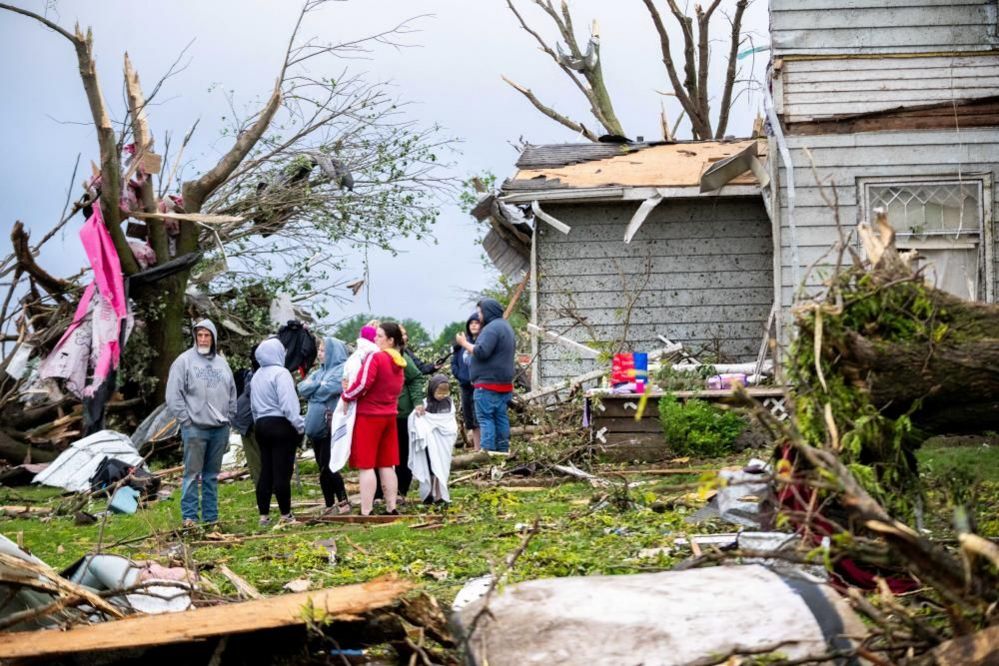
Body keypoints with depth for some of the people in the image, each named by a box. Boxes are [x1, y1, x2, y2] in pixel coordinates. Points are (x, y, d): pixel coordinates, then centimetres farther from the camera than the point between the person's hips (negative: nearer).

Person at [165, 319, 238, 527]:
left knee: (212, 475, 10)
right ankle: (189, 516, -1)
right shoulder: (184, 361, -2)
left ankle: (211, 516, 14)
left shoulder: (222, 363, 13)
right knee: (192, 473, -4)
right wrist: (185, 420, -10)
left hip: (219, 428, 5)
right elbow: (174, 395, -6)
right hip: (195, 428, -5)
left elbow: (232, 395, 19)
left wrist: (228, 418, 10)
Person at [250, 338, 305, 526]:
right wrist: (300, 426, -14)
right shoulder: (280, 373, -12)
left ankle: (264, 514, 11)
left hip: (261, 425, 8)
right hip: (281, 425, -8)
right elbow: (288, 404, -19)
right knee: (282, 472, -5)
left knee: (266, 472, 10)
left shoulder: (256, 376, 14)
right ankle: (285, 514, -2)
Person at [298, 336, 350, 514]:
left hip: (331, 425, -8)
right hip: (316, 425, 8)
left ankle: (343, 502, -4)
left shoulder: (343, 369, -4)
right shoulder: (318, 372, 20)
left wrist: (313, 386, -1)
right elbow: (302, 388, 9)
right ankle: (330, 506, 14)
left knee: (328, 468, -11)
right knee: (323, 468, 8)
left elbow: (332, 388, -19)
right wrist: (319, 384, -8)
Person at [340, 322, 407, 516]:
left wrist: (346, 396, -6)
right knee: (387, 465, 12)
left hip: (369, 416, -8)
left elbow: (363, 384, -21)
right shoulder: (399, 363, 11)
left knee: (366, 466, -6)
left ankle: (366, 512, -9)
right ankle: (391, 508, 11)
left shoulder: (375, 357, -15)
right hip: (389, 416, 8)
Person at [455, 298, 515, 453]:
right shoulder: (506, 327, 20)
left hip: (488, 384, -10)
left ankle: (487, 452, -14)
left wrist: (464, 343, -9)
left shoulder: (492, 328, -15)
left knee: (486, 419, -9)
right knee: (501, 418, 11)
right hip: (504, 384, 10)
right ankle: (503, 450, 13)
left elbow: (481, 352, -21)